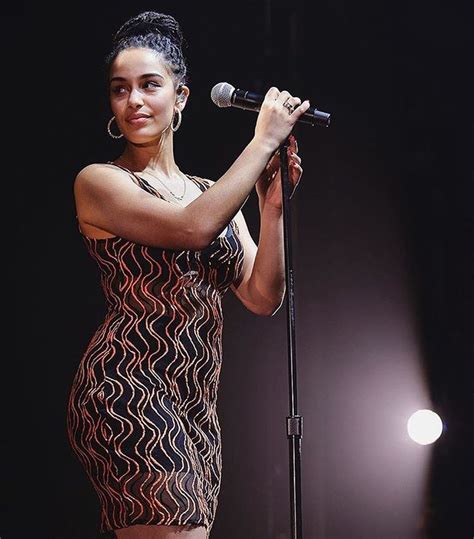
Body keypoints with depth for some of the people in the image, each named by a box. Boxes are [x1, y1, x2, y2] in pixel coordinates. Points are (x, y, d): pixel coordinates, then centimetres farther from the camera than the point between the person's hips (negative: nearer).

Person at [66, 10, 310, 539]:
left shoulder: (214, 195, 18)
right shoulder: (98, 182, -1)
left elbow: (262, 297, 10)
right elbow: (194, 228, -18)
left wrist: (271, 204, -2)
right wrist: (264, 139, -10)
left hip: (197, 408, 7)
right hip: (126, 390, -7)